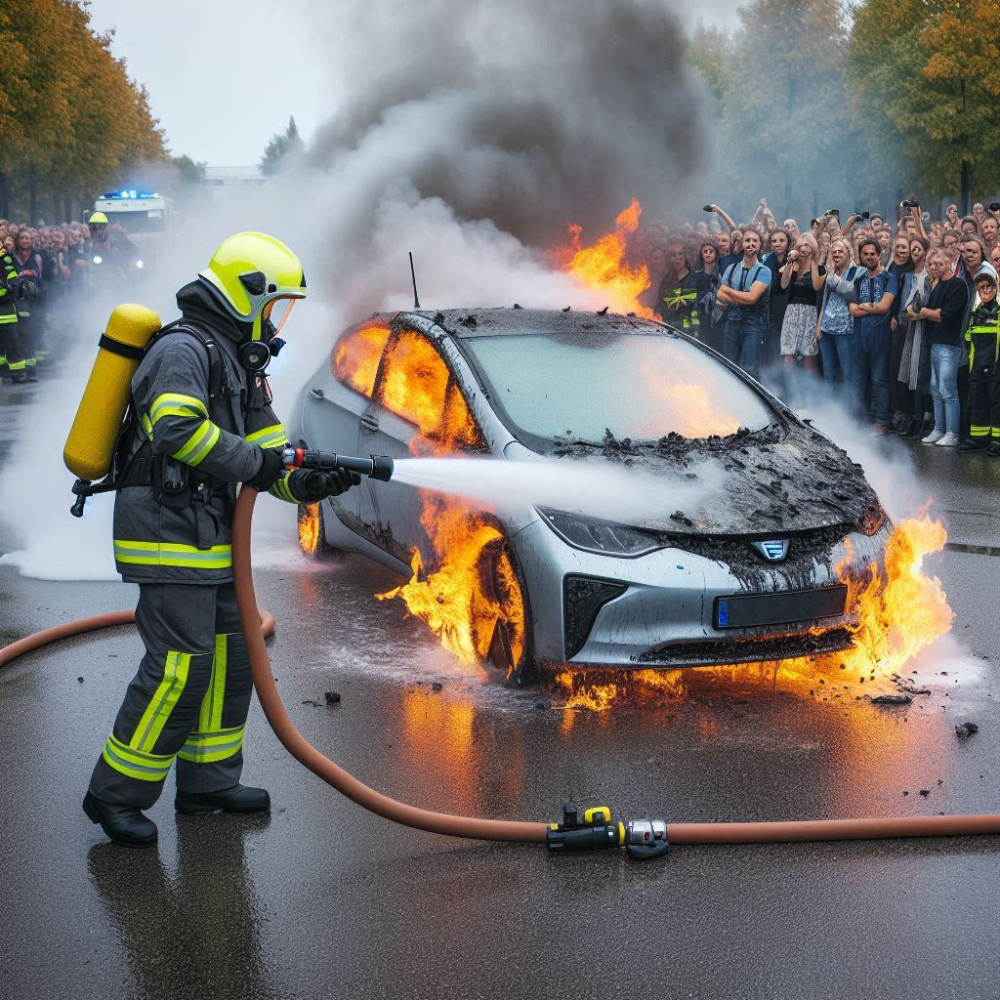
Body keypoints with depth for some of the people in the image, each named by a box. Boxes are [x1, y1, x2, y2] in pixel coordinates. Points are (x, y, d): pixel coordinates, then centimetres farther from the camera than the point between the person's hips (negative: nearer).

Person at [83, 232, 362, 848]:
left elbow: (270, 450, 17)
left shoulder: (236, 363, 19)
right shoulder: (183, 350, -14)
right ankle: (116, 795, -1)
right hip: (169, 539, -10)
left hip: (209, 539, 10)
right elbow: (177, 428, -30)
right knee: (180, 668, -11)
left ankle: (209, 782, 24)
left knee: (230, 656, 13)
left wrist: (312, 483, -2)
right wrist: (253, 463, -20)